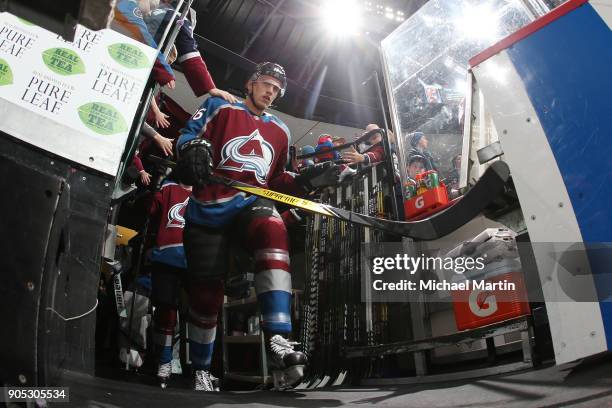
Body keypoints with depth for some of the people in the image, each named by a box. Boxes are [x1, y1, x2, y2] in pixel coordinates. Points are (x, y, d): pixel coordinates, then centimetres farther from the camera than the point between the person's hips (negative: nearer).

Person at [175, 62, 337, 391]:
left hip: (252, 203, 2)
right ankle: (201, 368, 24)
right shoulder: (220, 108, 12)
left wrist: (306, 181, 4)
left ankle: (278, 341, -43)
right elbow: (190, 133, 0)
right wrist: (194, 148, -23)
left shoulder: (280, 132, 23)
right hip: (208, 207, -1)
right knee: (205, 290, 1)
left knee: (273, 230, -36)